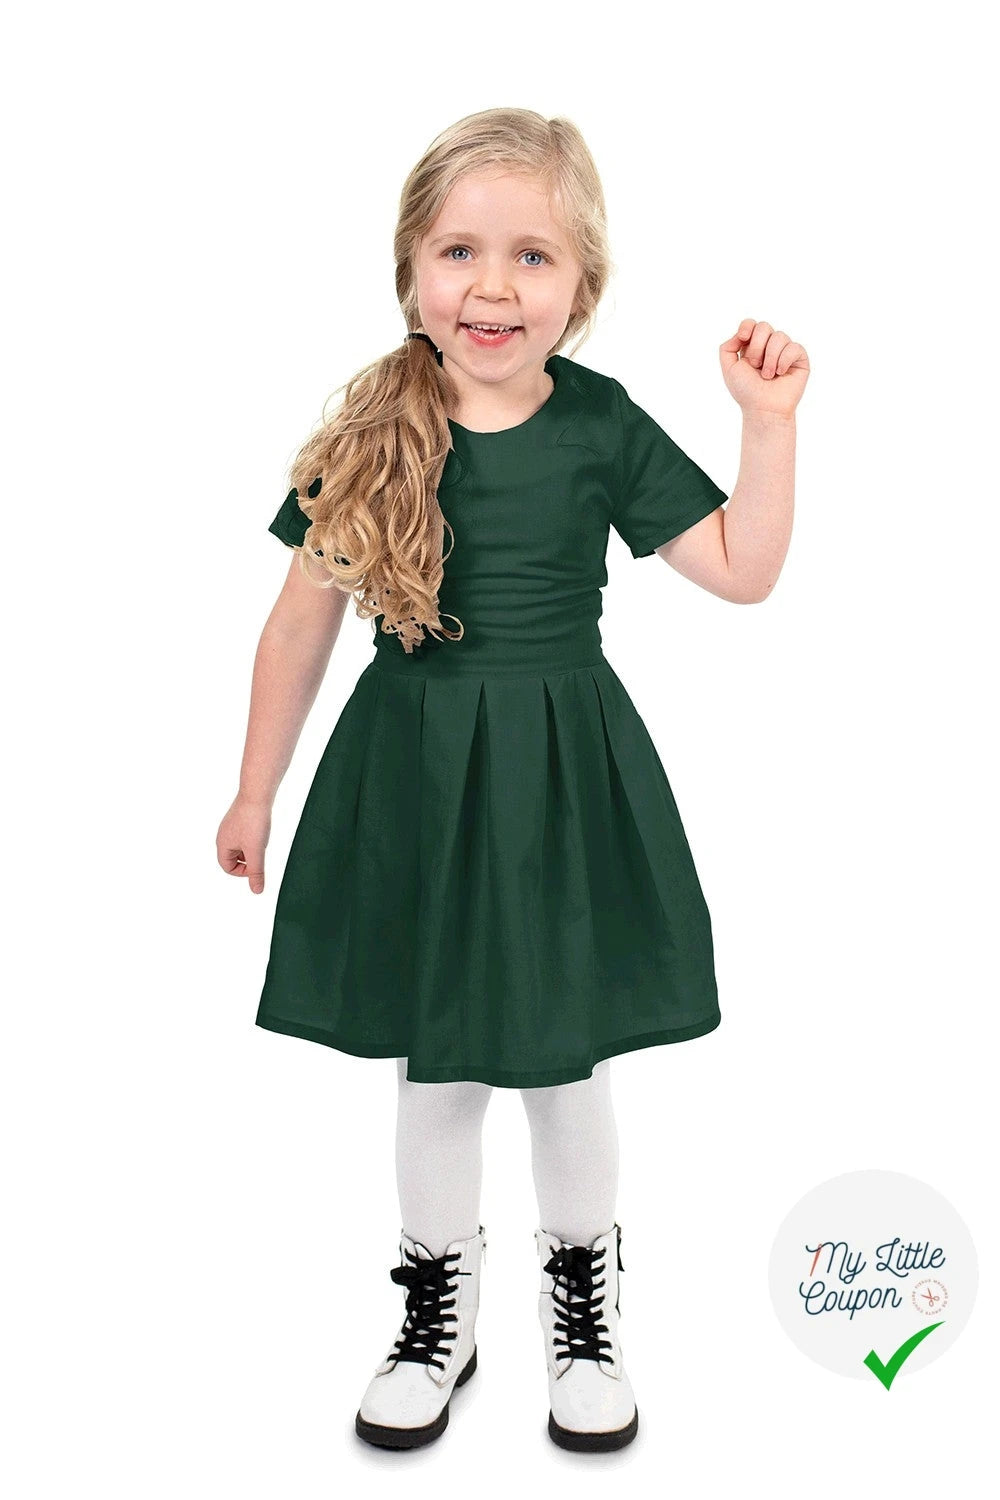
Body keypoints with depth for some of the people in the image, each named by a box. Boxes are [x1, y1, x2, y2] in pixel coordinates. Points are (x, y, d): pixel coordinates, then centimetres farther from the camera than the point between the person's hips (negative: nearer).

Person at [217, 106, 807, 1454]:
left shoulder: (602, 426, -5)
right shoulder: (370, 435, -5)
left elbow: (744, 570, 1)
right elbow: (302, 621, 2)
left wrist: (770, 420, -9)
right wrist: (255, 792, 7)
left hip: (560, 783, 0)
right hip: (408, 780, 1)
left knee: (565, 1066, 12)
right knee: (434, 1074, 12)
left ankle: (581, 1298, 38)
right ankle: (440, 1313, 36)